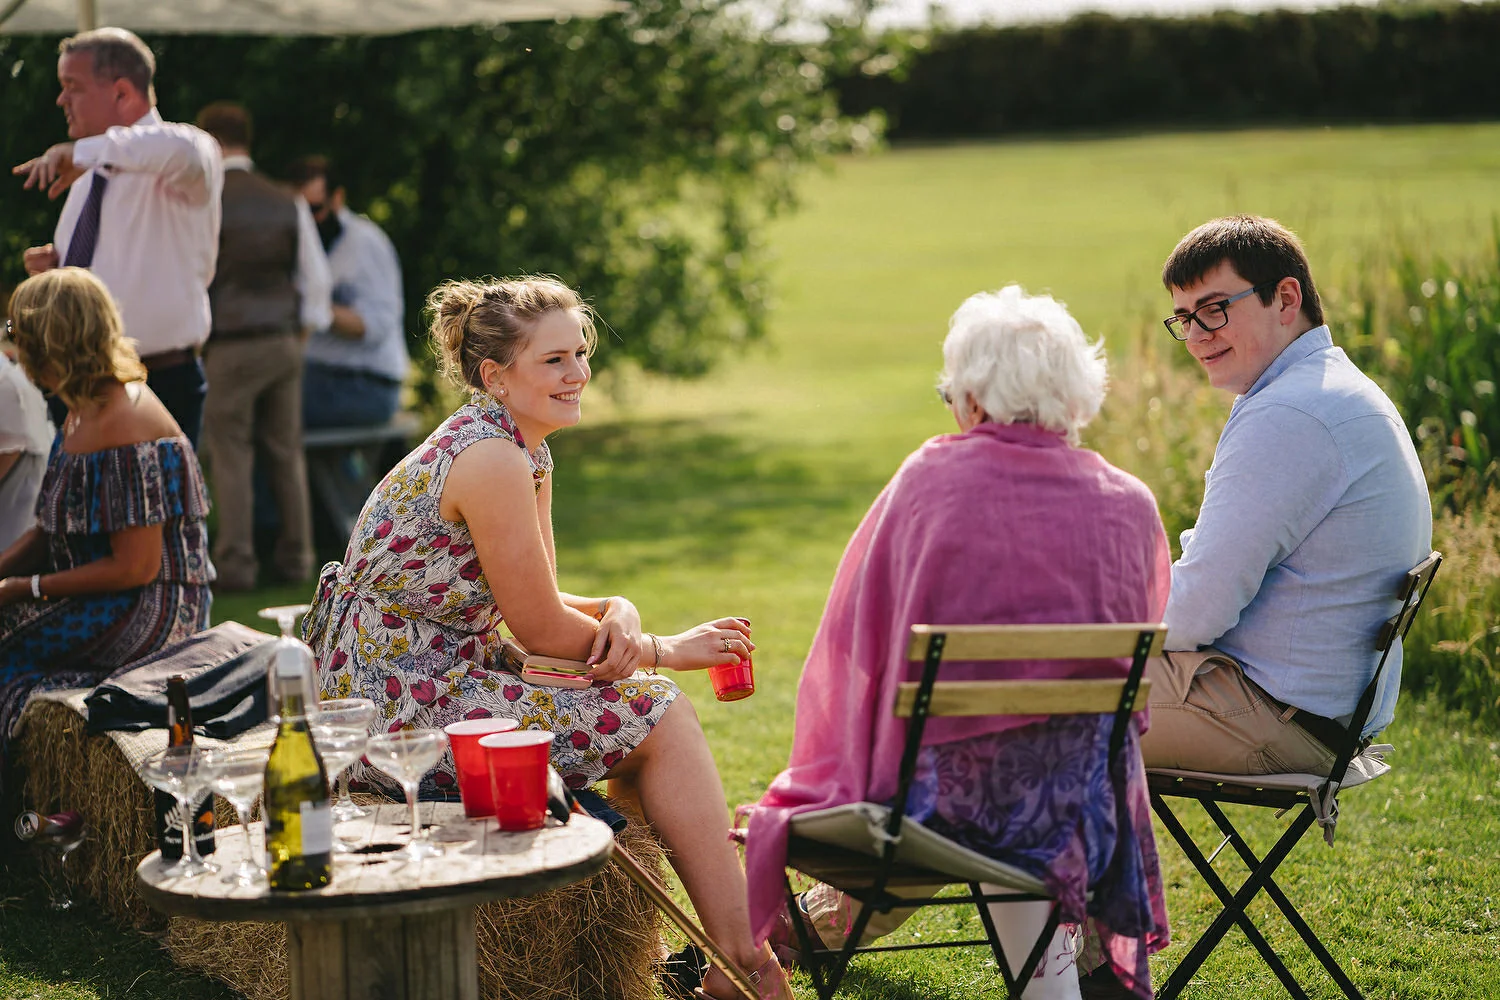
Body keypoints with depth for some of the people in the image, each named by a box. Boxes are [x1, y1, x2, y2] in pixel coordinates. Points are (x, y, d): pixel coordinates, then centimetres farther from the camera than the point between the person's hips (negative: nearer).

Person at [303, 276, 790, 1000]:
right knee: (656, 716, -10)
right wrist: (665, 650, -5)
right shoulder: (489, 456, -20)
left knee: (644, 699, 8)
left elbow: (540, 603, 14)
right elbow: (542, 630, -16)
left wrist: (618, 612, -7)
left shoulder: (529, 452, 10)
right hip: (401, 703, -10)